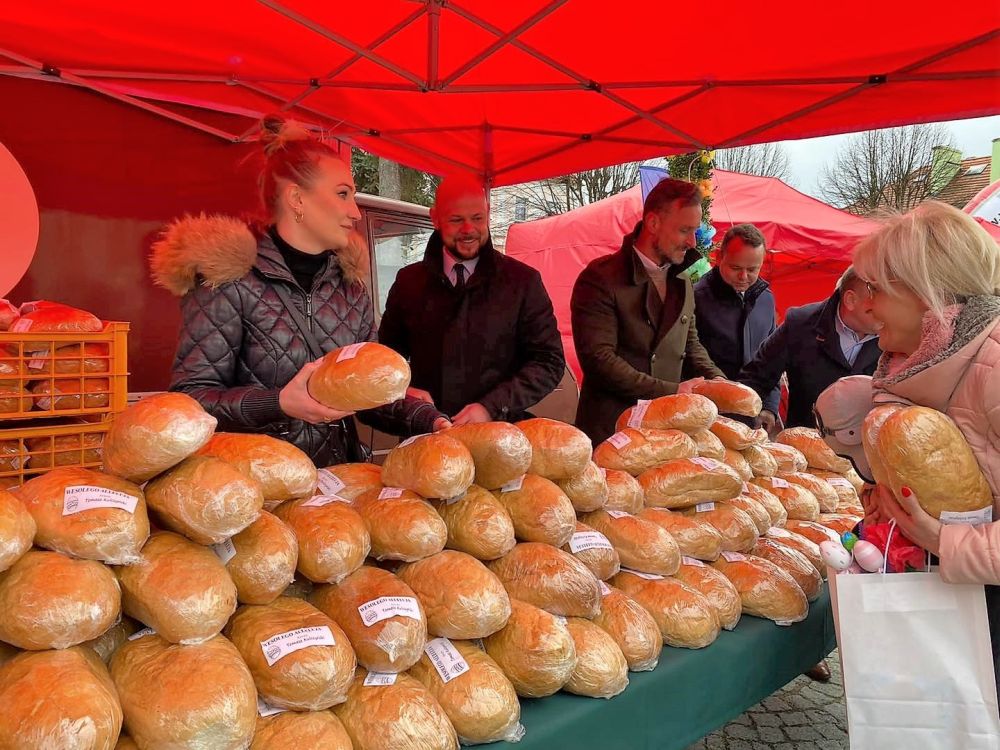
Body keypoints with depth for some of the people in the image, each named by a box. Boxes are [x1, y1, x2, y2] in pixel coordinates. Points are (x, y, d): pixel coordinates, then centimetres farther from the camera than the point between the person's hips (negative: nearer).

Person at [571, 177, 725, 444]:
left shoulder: (683, 283, 14)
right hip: (609, 432, -6)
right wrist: (673, 391, -17)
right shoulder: (600, 279, -11)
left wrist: (718, 381, 4)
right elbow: (599, 359, -18)